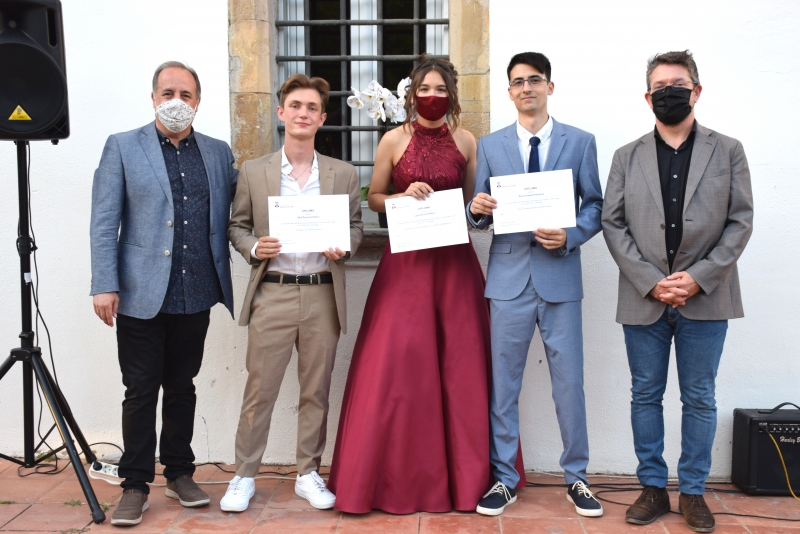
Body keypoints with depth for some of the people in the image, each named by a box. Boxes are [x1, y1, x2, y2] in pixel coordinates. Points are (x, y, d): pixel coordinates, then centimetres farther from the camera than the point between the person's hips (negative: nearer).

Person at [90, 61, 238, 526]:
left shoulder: (219, 153, 11)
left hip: (196, 295, 3)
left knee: (182, 386, 13)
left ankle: (179, 473, 27)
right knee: (141, 391, 4)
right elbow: (104, 222, -3)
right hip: (142, 295, -3)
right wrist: (105, 285, -9)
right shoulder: (122, 147, 2)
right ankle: (136, 485, 17)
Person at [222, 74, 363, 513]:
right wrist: (254, 247, -10)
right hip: (272, 294, -1)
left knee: (316, 391, 10)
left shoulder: (343, 174, 6)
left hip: (323, 295, 1)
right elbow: (237, 226, 10)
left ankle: (308, 474, 25)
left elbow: (356, 227, 13)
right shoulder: (253, 171, 4)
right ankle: (244, 476, 20)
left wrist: (342, 247, -8)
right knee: (259, 390, 4)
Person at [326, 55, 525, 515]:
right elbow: (374, 198, 8)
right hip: (406, 259, -1)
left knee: (459, 361, 4)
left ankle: (462, 472, 19)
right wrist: (406, 196, -10)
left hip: (455, 259, 2)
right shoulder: (394, 140, 3)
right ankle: (397, 475, 11)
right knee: (398, 361, -4)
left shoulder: (465, 141, 7)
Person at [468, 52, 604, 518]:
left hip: (560, 275, -1)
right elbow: (481, 215, 10)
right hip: (509, 276, 1)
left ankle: (577, 478, 21)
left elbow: (595, 205, 5)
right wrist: (478, 210, -12)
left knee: (569, 382, 4)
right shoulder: (490, 145, 11)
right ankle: (504, 479, 19)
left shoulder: (580, 142, 7)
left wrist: (570, 236, -13)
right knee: (503, 383, 6)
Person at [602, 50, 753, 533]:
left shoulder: (728, 151, 5)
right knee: (646, 396, 8)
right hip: (643, 299, 1)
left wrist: (699, 278, -12)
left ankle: (694, 492, 20)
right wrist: (651, 281, -10)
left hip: (705, 299, -1)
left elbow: (740, 222, 0)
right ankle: (654, 488, 21)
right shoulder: (627, 157, 7)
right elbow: (613, 225, 1)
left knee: (700, 398, 7)